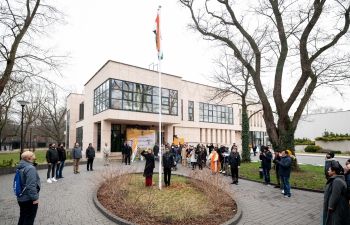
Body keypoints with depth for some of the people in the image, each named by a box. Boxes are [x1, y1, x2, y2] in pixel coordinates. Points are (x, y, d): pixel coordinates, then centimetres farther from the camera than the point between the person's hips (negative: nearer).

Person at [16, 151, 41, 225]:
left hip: (21, 198, 9)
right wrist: (35, 198, -21)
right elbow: (31, 185, -28)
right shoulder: (30, 168, -25)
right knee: (29, 218, 6)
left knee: (23, 216, 23)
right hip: (29, 199, -9)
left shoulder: (21, 167, 5)